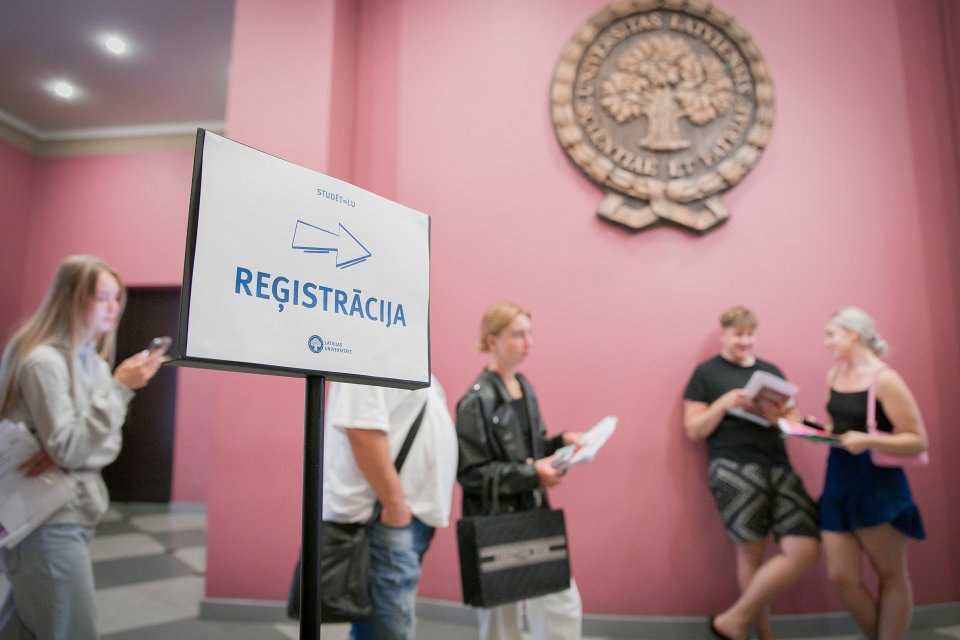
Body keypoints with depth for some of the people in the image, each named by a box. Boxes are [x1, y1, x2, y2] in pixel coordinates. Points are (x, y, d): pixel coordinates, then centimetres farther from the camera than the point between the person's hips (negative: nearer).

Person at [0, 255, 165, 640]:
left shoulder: (95, 361, 8)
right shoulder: (43, 360, -17)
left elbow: (108, 446, 5)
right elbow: (67, 450, -22)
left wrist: (68, 452, -16)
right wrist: (120, 388, -24)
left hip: (74, 517, 8)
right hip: (47, 522, -8)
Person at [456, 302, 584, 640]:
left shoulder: (525, 388, 8)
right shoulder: (477, 400, -15)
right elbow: (470, 472, -18)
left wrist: (561, 442, -4)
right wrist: (531, 474, -23)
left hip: (534, 514, 7)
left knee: (563, 604, 8)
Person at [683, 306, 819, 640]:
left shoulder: (771, 371, 18)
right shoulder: (706, 373, 3)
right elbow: (693, 431, 0)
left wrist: (780, 415, -5)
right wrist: (725, 402, -15)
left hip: (778, 466, 5)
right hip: (733, 468, -5)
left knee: (806, 550, -5)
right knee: (751, 551, 1)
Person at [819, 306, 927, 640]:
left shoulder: (885, 379, -13)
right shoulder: (834, 375, 8)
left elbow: (918, 441, -13)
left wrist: (868, 440, -26)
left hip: (878, 486, -6)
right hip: (838, 482, 6)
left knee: (891, 575, 11)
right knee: (841, 576, 6)